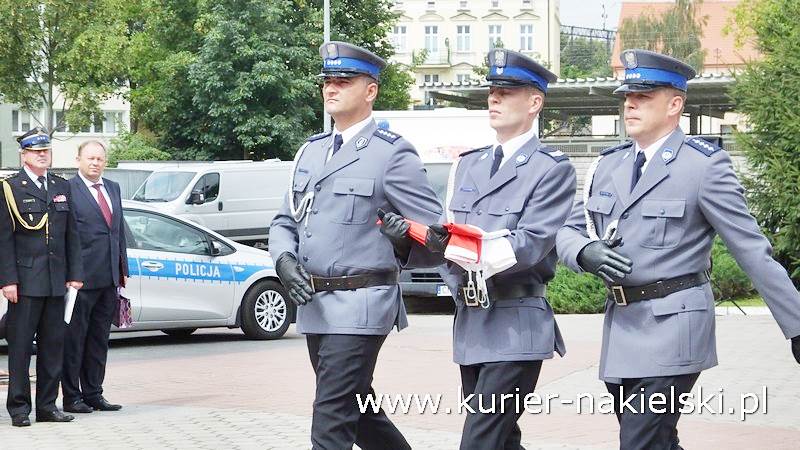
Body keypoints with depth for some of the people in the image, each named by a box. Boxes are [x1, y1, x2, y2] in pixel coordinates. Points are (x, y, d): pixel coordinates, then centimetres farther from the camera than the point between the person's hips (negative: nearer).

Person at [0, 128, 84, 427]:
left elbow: (72, 234, 14)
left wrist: (75, 274, 7)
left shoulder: (62, 187, 14)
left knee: (53, 345, 8)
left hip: (56, 281, 5)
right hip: (25, 281, -5)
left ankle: (47, 405, 14)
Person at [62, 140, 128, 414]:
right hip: (82, 278, -7)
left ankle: (93, 394, 19)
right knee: (74, 338, 0)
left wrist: (122, 268, 15)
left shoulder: (113, 188, 15)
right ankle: (71, 397, 6)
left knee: (99, 339, 12)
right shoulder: (67, 189, -7)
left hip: (109, 278, 7)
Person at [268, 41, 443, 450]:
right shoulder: (310, 152, 15)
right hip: (313, 305, 8)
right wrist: (284, 258, -4)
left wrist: (405, 241, -27)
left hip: (359, 308, -7)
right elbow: (285, 220, 17)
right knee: (358, 411, 18)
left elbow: (434, 232, -6)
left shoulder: (393, 154, -6)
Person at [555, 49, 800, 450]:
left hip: (672, 328, -7)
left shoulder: (705, 165, -7)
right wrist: (586, 253, -11)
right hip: (621, 327, 7)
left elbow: (753, 251, -8)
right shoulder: (608, 165, 12)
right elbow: (568, 232, 14)